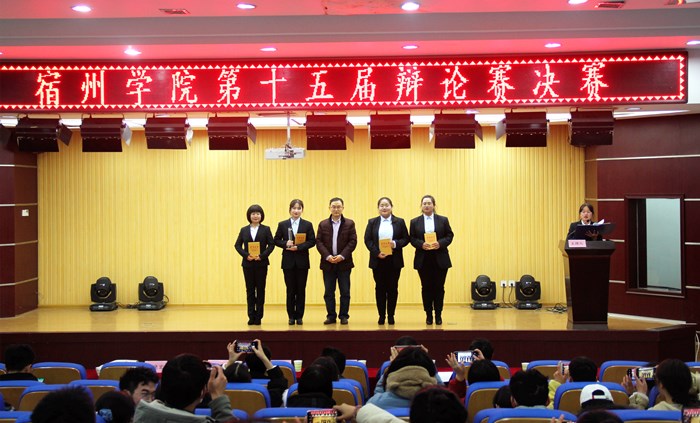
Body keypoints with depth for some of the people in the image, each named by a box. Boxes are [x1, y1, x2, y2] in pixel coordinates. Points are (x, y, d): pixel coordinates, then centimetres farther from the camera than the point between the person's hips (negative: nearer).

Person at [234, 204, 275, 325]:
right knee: (250, 290, 4)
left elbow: (271, 244, -3)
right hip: (248, 264, 2)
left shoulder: (266, 229, 2)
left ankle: (258, 316, 7)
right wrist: (246, 255, -10)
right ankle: (251, 316, 8)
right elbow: (238, 245, 5)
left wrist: (262, 256, -14)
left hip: (261, 264, -2)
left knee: (260, 290, 2)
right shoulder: (244, 230, 7)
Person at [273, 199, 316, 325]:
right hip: (288, 261, 0)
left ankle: (299, 316, 10)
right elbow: (276, 240, 5)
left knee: (301, 290, 3)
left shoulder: (307, 225, 3)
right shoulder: (282, 225, 5)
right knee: (290, 290, 3)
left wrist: (298, 247, -14)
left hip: (302, 262, 0)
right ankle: (291, 316, 10)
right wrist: (286, 243, -14)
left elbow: (312, 241, -2)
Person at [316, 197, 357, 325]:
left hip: (344, 262, -1)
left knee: (345, 292, 2)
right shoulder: (323, 224, 7)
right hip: (328, 263, 1)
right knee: (328, 292, 4)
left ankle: (344, 316, 10)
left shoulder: (349, 224, 3)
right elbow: (319, 242, 2)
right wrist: (327, 256, -12)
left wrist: (342, 256, -14)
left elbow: (353, 241, -3)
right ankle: (331, 316, 11)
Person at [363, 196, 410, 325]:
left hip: (394, 261, 0)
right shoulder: (372, 222, 8)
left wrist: (395, 244, -16)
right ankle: (381, 315, 9)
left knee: (392, 288, 2)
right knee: (380, 288, 3)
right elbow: (367, 240, 2)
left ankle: (391, 315, 9)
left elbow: (406, 239, 4)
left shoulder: (399, 222, 6)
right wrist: (377, 252, -12)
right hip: (378, 260, 0)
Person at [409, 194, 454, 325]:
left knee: (439, 287, 1)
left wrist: (440, 243, -14)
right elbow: (412, 239, 3)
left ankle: (438, 315, 10)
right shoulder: (415, 222, 7)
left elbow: (449, 235, 3)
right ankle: (428, 315, 10)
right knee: (426, 287, 3)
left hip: (440, 259, 0)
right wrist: (421, 244, -16)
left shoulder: (443, 220, 6)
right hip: (423, 260, 0)